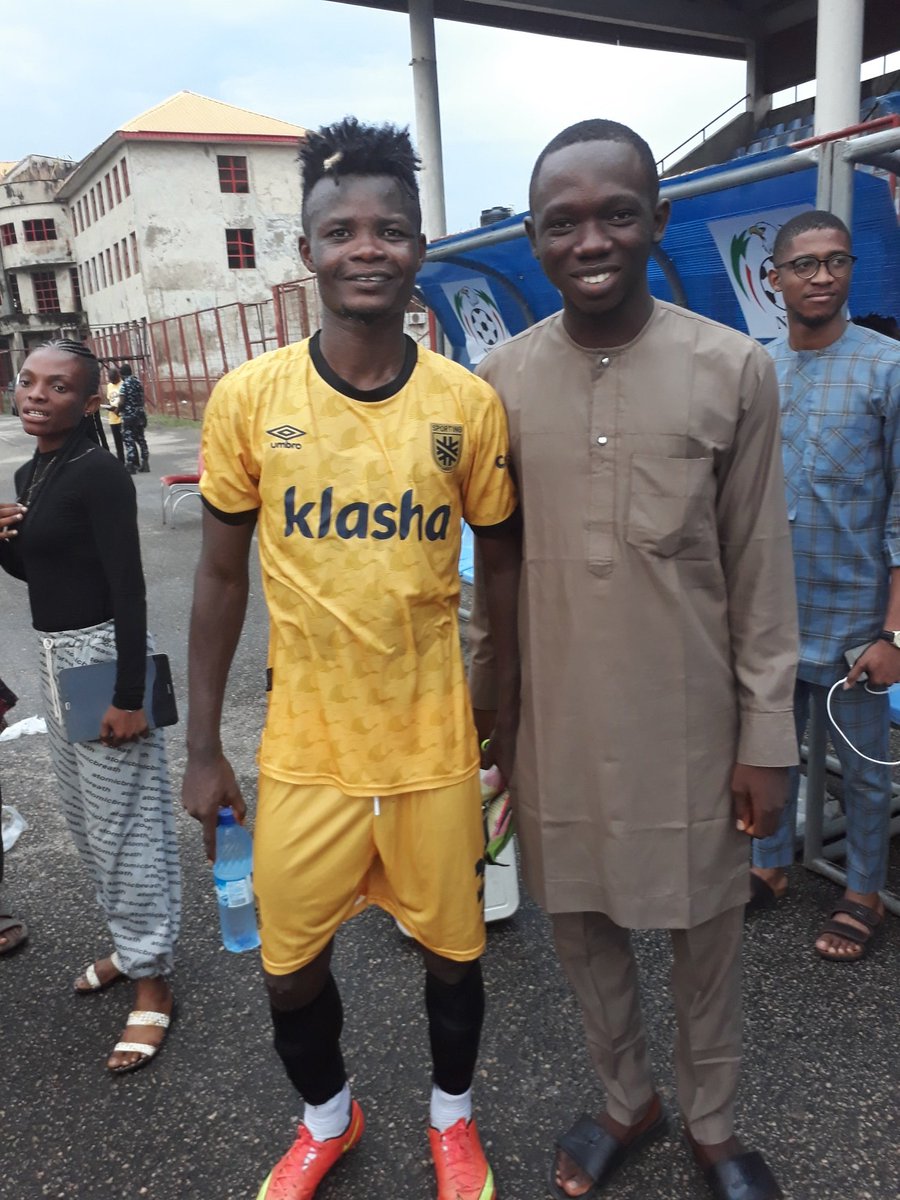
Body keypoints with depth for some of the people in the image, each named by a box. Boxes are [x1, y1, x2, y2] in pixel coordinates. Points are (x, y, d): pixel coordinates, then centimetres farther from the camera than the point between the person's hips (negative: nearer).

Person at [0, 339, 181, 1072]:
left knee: (126, 821, 1)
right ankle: (130, 942, 39)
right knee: (87, 816, 20)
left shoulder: (99, 474, -17)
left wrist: (130, 695, -23)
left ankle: (151, 977, 16)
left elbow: (129, 588, -20)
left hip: (102, 657, -9)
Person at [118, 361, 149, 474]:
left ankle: (132, 465, -2)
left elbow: (121, 402, -17)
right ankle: (144, 463, 16)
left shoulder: (124, 385, -14)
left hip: (129, 416, -7)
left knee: (129, 440, -2)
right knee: (140, 439, 13)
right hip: (140, 414, 7)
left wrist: (117, 410, 1)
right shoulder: (138, 382, 8)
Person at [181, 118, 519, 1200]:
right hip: (303, 753, 1)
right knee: (291, 969, 15)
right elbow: (221, 575, 1)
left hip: (435, 748, 0)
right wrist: (202, 748, 3)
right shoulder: (247, 399, -6)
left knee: (453, 951, 16)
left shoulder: (469, 405, -6)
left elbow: (501, 567, 4)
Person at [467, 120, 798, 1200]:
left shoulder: (734, 370, -7)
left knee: (704, 930, 14)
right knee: (579, 920, 17)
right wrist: (484, 696, 10)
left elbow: (760, 572, -3)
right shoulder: (500, 379, -1)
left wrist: (766, 736, -3)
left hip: (686, 720, -1)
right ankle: (627, 1101, 44)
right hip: (554, 717, 2)